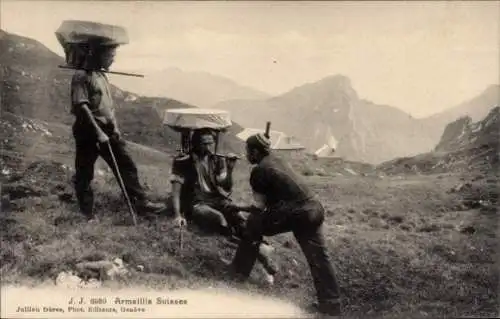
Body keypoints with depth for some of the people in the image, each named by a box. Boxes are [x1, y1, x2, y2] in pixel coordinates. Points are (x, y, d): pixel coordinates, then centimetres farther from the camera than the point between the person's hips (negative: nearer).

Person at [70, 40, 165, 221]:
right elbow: (81, 106, -20)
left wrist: (115, 127, 10)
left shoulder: (101, 75, 15)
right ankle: (87, 214, 15)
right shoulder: (81, 76, -12)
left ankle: (140, 202, 10)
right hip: (89, 132, -8)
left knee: (126, 165, 5)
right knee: (84, 174, 5)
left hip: (107, 131, 8)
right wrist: (98, 133, -22)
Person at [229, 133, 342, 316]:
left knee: (253, 224, 13)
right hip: (314, 208, 8)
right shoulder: (277, 161, 24)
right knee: (318, 256, 12)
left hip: (295, 212, -8)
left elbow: (261, 205, 4)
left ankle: (240, 269, 23)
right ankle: (330, 303, 16)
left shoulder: (258, 171, -1)